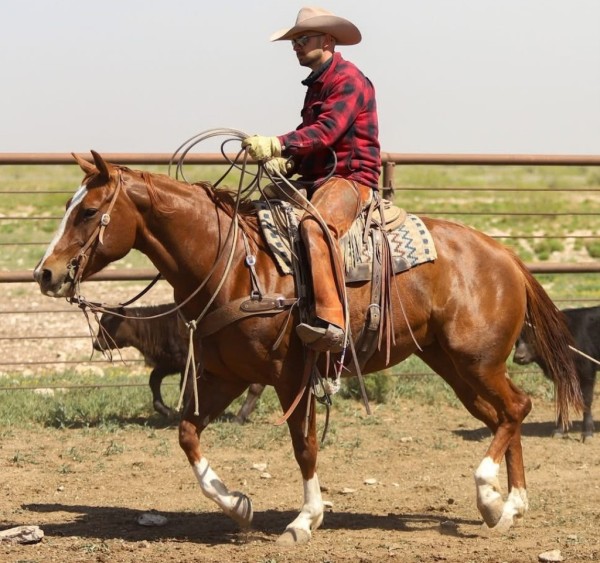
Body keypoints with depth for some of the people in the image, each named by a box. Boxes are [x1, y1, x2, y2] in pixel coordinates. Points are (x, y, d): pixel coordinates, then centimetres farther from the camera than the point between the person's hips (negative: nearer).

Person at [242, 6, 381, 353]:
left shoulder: (348, 79, -9)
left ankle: (332, 321, -51)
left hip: (351, 180, -11)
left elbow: (327, 130, -23)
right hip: (317, 181, 11)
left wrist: (277, 145, -34)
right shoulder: (317, 84, 23)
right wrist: (284, 161, -1)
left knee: (315, 226, -39)